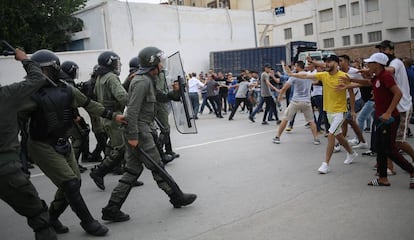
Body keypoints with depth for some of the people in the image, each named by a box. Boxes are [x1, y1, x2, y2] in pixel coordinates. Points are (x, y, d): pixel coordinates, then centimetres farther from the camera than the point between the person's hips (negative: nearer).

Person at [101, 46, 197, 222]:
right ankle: (177, 197, 21)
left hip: (138, 131, 10)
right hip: (139, 131, -10)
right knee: (156, 166, 5)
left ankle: (112, 209, 11)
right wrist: (133, 136, -23)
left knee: (133, 170, 10)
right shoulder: (142, 82, -16)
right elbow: (132, 110, -22)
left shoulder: (147, 80, 16)